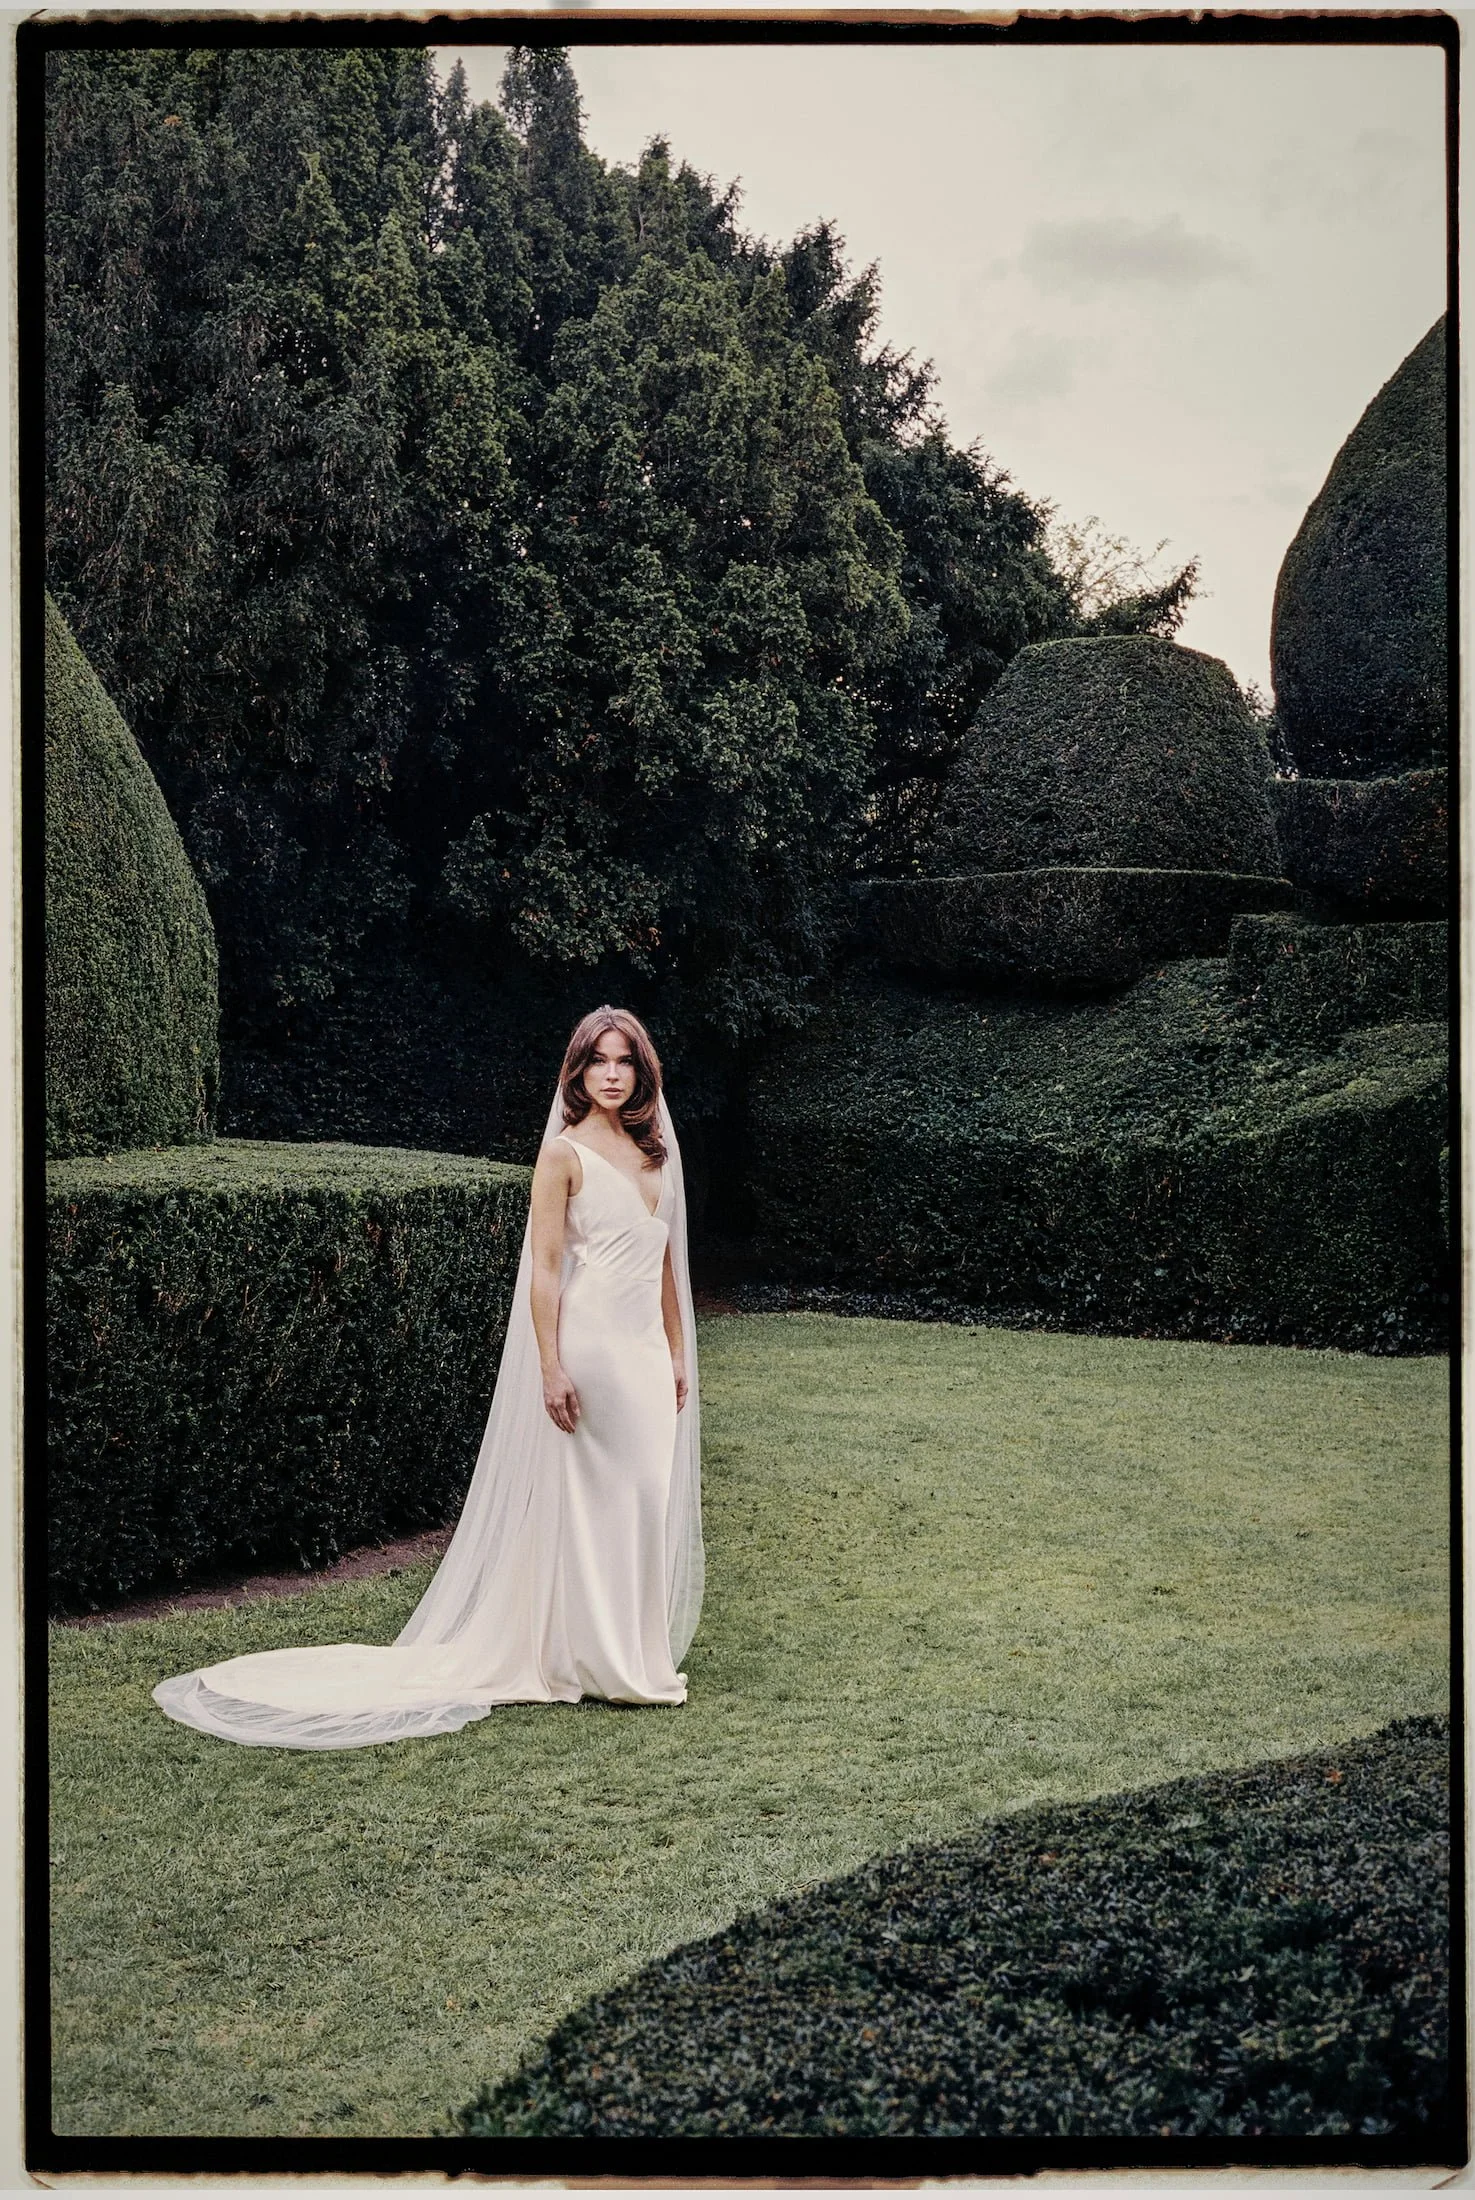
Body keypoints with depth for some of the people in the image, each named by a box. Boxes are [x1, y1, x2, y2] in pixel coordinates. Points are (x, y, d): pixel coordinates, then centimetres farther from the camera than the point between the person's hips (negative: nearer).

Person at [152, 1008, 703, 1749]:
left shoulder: (655, 1153, 13)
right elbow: (543, 1268, -10)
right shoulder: (564, 1154, -6)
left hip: (647, 1353, 6)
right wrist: (551, 1369, -16)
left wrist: (678, 1354, 16)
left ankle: (638, 1655, 20)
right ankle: (583, 1659, 10)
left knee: (649, 1503, 8)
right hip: (589, 1346, -6)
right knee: (583, 1501, -1)